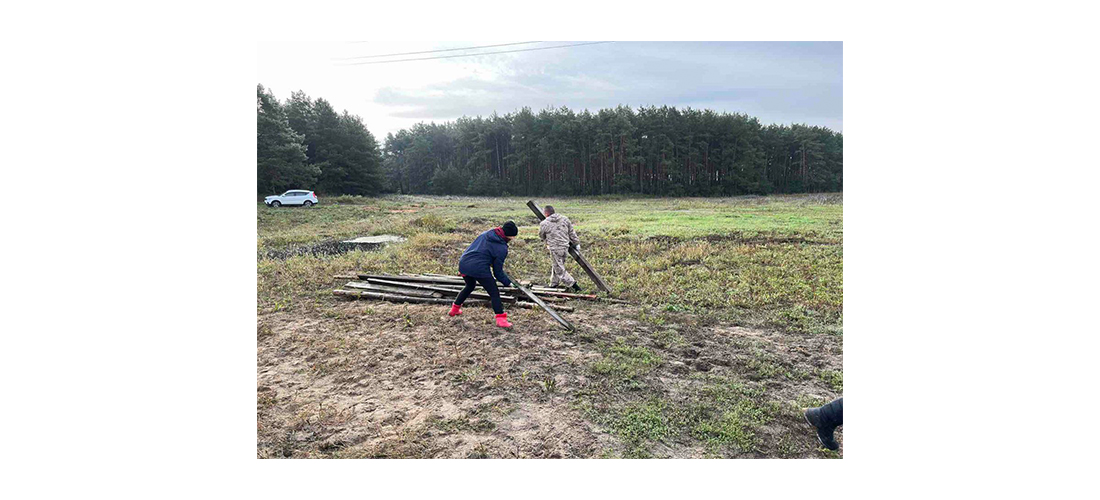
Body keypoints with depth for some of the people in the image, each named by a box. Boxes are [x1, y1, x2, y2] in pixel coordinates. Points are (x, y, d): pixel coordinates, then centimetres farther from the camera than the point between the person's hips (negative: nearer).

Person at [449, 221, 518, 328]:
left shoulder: (485, 234, 13)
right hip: (479, 269, -7)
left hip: (463, 264, 7)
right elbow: (497, 271, -2)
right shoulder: (502, 248, -5)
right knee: (494, 293, 5)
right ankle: (500, 319, 0)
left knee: (470, 286, 33)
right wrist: (508, 282, 10)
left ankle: (455, 309, 46)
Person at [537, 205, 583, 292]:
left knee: (559, 270, 2)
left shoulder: (544, 224, -7)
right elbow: (572, 233, 10)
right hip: (565, 247, 7)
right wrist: (577, 243, 21)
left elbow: (541, 237, 10)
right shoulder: (565, 219, 5)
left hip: (555, 249, -7)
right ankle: (553, 284, 32)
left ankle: (574, 285, -2)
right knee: (555, 266, 22)